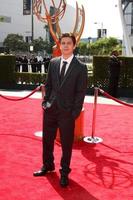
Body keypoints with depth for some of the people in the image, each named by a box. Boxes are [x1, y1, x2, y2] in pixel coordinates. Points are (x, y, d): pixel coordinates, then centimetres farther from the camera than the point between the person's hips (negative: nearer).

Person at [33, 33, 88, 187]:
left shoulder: (80, 67, -6)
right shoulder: (53, 63, 6)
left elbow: (81, 92, -7)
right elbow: (48, 85, 12)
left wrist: (75, 112, -11)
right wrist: (45, 102, 2)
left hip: (67, 112, -4)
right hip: (51, 109, 4)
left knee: (66, 144, 7)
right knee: (47, 140, 15)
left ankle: (64, 172, 25)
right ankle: (47, 166, 37)